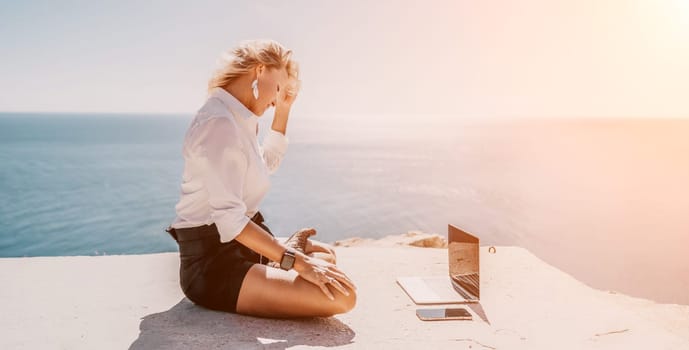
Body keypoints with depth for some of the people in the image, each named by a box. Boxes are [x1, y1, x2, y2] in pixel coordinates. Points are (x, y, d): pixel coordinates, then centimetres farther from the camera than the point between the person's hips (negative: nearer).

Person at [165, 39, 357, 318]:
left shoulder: (236, 118, 11)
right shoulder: (219, 123, -21)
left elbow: (267, 164, 30)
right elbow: (230, 219, -29)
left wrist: (284, 109, 22)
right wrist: (295, 261, -26)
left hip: (238, 246, 11)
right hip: (213, 265, -11)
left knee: (325, 255, 28)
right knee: (341, 296, -24)